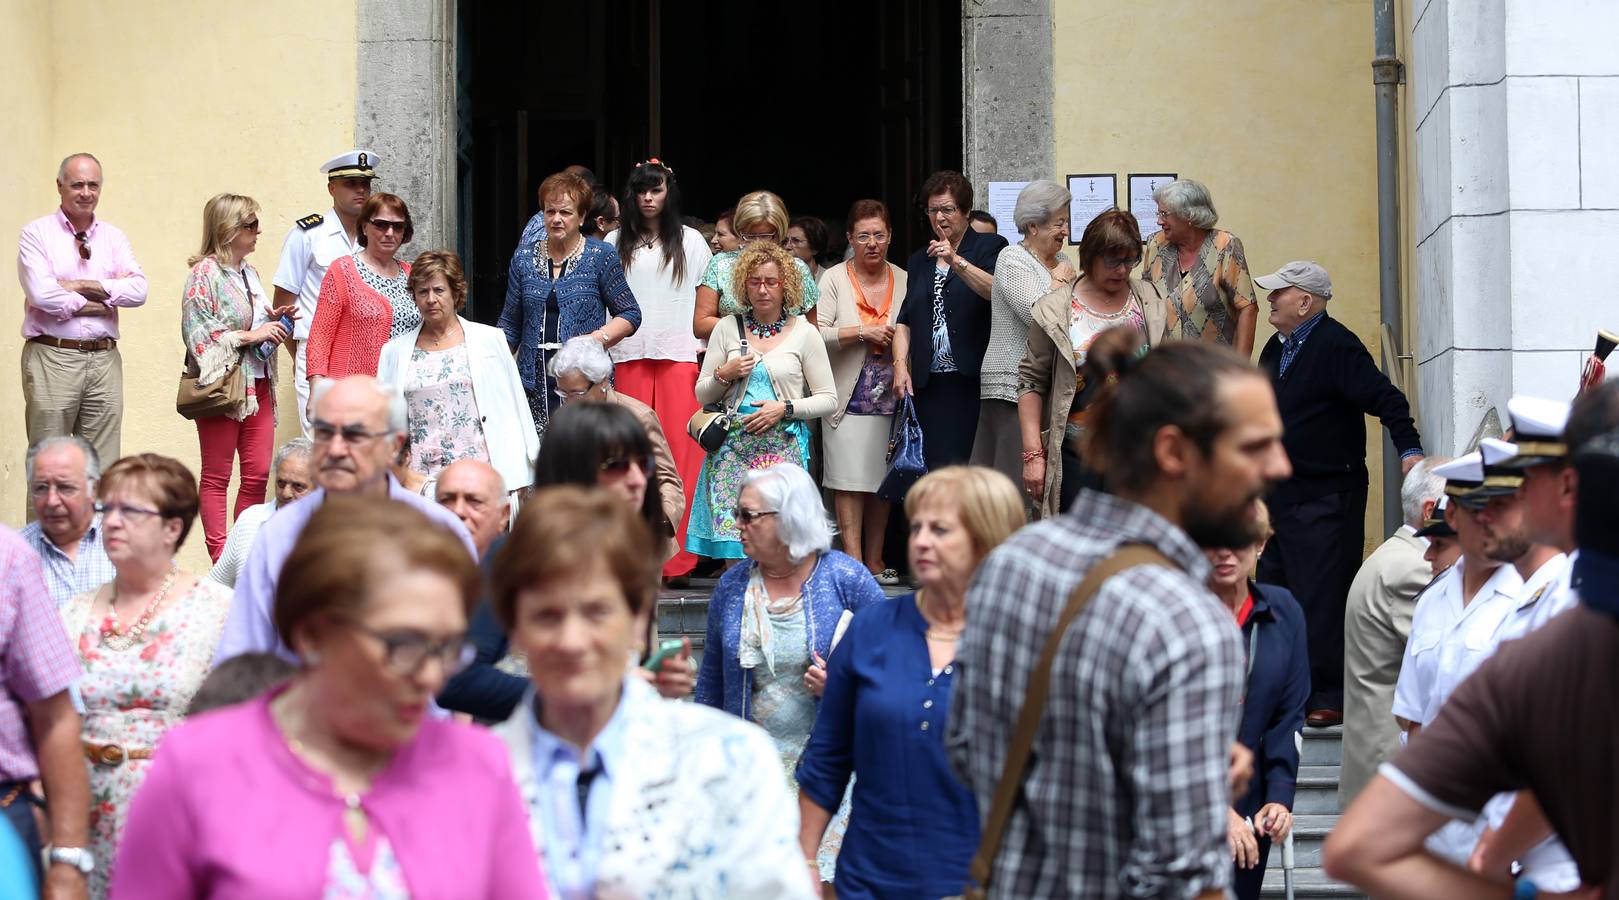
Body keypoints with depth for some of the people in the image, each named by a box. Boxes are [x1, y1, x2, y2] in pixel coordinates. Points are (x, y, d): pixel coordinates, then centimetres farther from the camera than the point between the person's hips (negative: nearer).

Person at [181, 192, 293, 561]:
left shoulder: (249, 272, 14)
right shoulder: (204, 274, -10)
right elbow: (198, 336, -18)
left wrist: (274, 319, 7)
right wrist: (251, 336, -19)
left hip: (257, 384, 7)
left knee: (258, 474, 5)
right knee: (217, 476, 1)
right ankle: (220, 555, 4)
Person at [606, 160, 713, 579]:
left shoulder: (689, 241, 10)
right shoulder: (617, 243, 12)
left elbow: (706, 299, 11)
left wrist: (702, 343, 2)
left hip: (679, 356, -1)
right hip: (629, 358, 1)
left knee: (679, 450, -7)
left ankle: (675, 556, -6)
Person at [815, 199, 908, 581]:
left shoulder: (904, 281, 10)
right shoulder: (834, 279, 2)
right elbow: (816, 333, -8)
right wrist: (862, 333, -13)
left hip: (890, 397, 3)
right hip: (849, 397, -3)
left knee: (883, 481, 6)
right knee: (849, 481, -7)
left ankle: (875, 561, 13)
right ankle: (854, 561, -5)